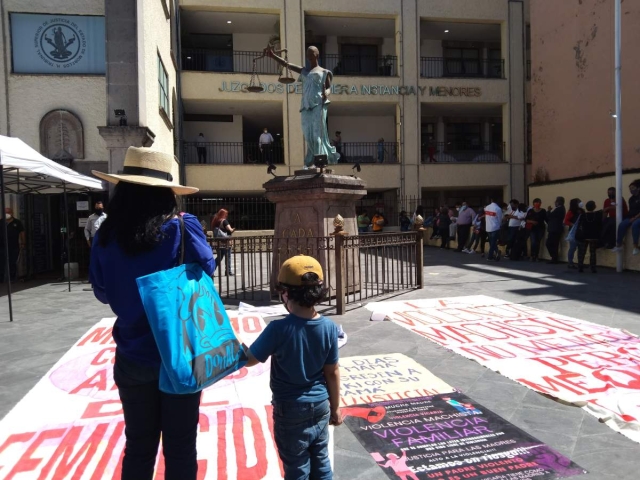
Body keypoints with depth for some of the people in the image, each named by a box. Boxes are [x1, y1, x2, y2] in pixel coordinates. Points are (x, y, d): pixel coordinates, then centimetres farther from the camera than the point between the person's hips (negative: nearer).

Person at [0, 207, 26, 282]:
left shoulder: (17, 222, 3)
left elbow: (22, 234, 4)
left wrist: (23, 244, -2)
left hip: (14, 247, -1)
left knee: (13, 264, 4)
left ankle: (12, 278, 13)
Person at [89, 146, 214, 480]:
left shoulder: (106, 236, -5)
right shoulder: (182, 228, -17)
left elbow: (102, 293, 5)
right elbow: (206, 269, -9)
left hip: (132, 357, 3)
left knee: (138, 446, 20)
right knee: (180, 446, 14)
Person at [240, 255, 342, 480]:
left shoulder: (279, 329, -24)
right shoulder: (329, 327, -11)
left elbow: (249, 360, -13)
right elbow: (332, 373, -3)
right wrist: (335, 407, 9)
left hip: (291, 409, -4)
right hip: (320, 405, 4)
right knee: (321, 462, 21)